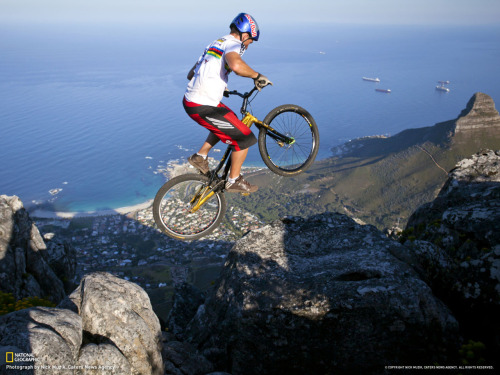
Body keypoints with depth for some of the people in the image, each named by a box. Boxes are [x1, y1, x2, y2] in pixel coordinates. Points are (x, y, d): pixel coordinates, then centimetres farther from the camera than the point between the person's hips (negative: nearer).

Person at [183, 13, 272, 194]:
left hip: (191, 100, 10)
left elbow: (191, 74, 27)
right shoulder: (232, 44, -8)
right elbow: (236, 65, -34)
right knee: (244, 138, 1)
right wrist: (257, 75, -16)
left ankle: (200, 156, 30)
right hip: (203, 107, -10)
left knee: (227, 123, 32)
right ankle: (234, 181, 15)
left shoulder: (216, 44, 21)